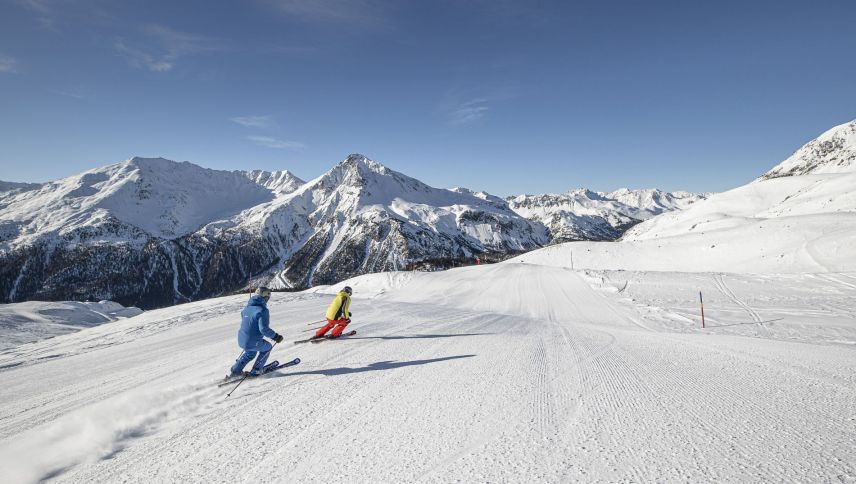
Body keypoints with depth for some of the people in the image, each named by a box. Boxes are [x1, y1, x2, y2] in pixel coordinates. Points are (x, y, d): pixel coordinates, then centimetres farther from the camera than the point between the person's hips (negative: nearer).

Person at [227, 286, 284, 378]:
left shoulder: (247, 308, 6)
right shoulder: (262, 310, -20)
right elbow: (264, 329, -25)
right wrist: (275, 336, -13)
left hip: (241, 340, 7)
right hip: (253, 342, -7)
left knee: (250, 353, 36)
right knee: (267, 347, 22)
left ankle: (235, 370, 33)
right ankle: (255, 371, 21)